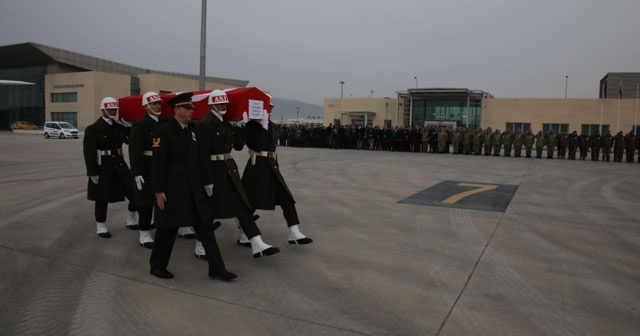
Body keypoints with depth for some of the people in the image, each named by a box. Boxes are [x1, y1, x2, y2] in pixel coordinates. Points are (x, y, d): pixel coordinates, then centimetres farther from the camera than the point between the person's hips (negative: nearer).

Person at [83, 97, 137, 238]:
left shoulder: (120, 127, 10)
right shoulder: (93, 129, -7)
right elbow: (88, 152, -11)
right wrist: (92, 172, -14)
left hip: (120, 165, 5)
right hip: (103, 168, -5)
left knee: (135, 191, 3)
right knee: (102, 198, 4)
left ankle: (131, 220, 21)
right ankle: (101, 226, 20)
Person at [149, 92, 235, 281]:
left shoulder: (191, 131, 10)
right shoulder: (164, 131, -11)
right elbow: (158, 163, -14)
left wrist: (199, 183, 15)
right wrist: (158, 191, -17)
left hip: (193, 188, 7)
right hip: (172, 189, -6)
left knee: (205, 226, 4)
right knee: (168, 229, 6)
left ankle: (217, 268, 8)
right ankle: (157, 266, 27)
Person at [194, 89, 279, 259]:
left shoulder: (227, 124, 12)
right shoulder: (204, 124, -13)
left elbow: (238, 146, 9)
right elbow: (203, 154, -18)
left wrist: (239, 127, -3)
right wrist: (207, 181, -20)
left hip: (230, 169, 8)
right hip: (213, 170, -8)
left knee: (244, 206, 2)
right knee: (209, 211, 4)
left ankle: (258, 245, 2)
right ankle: (200, 247, 22)